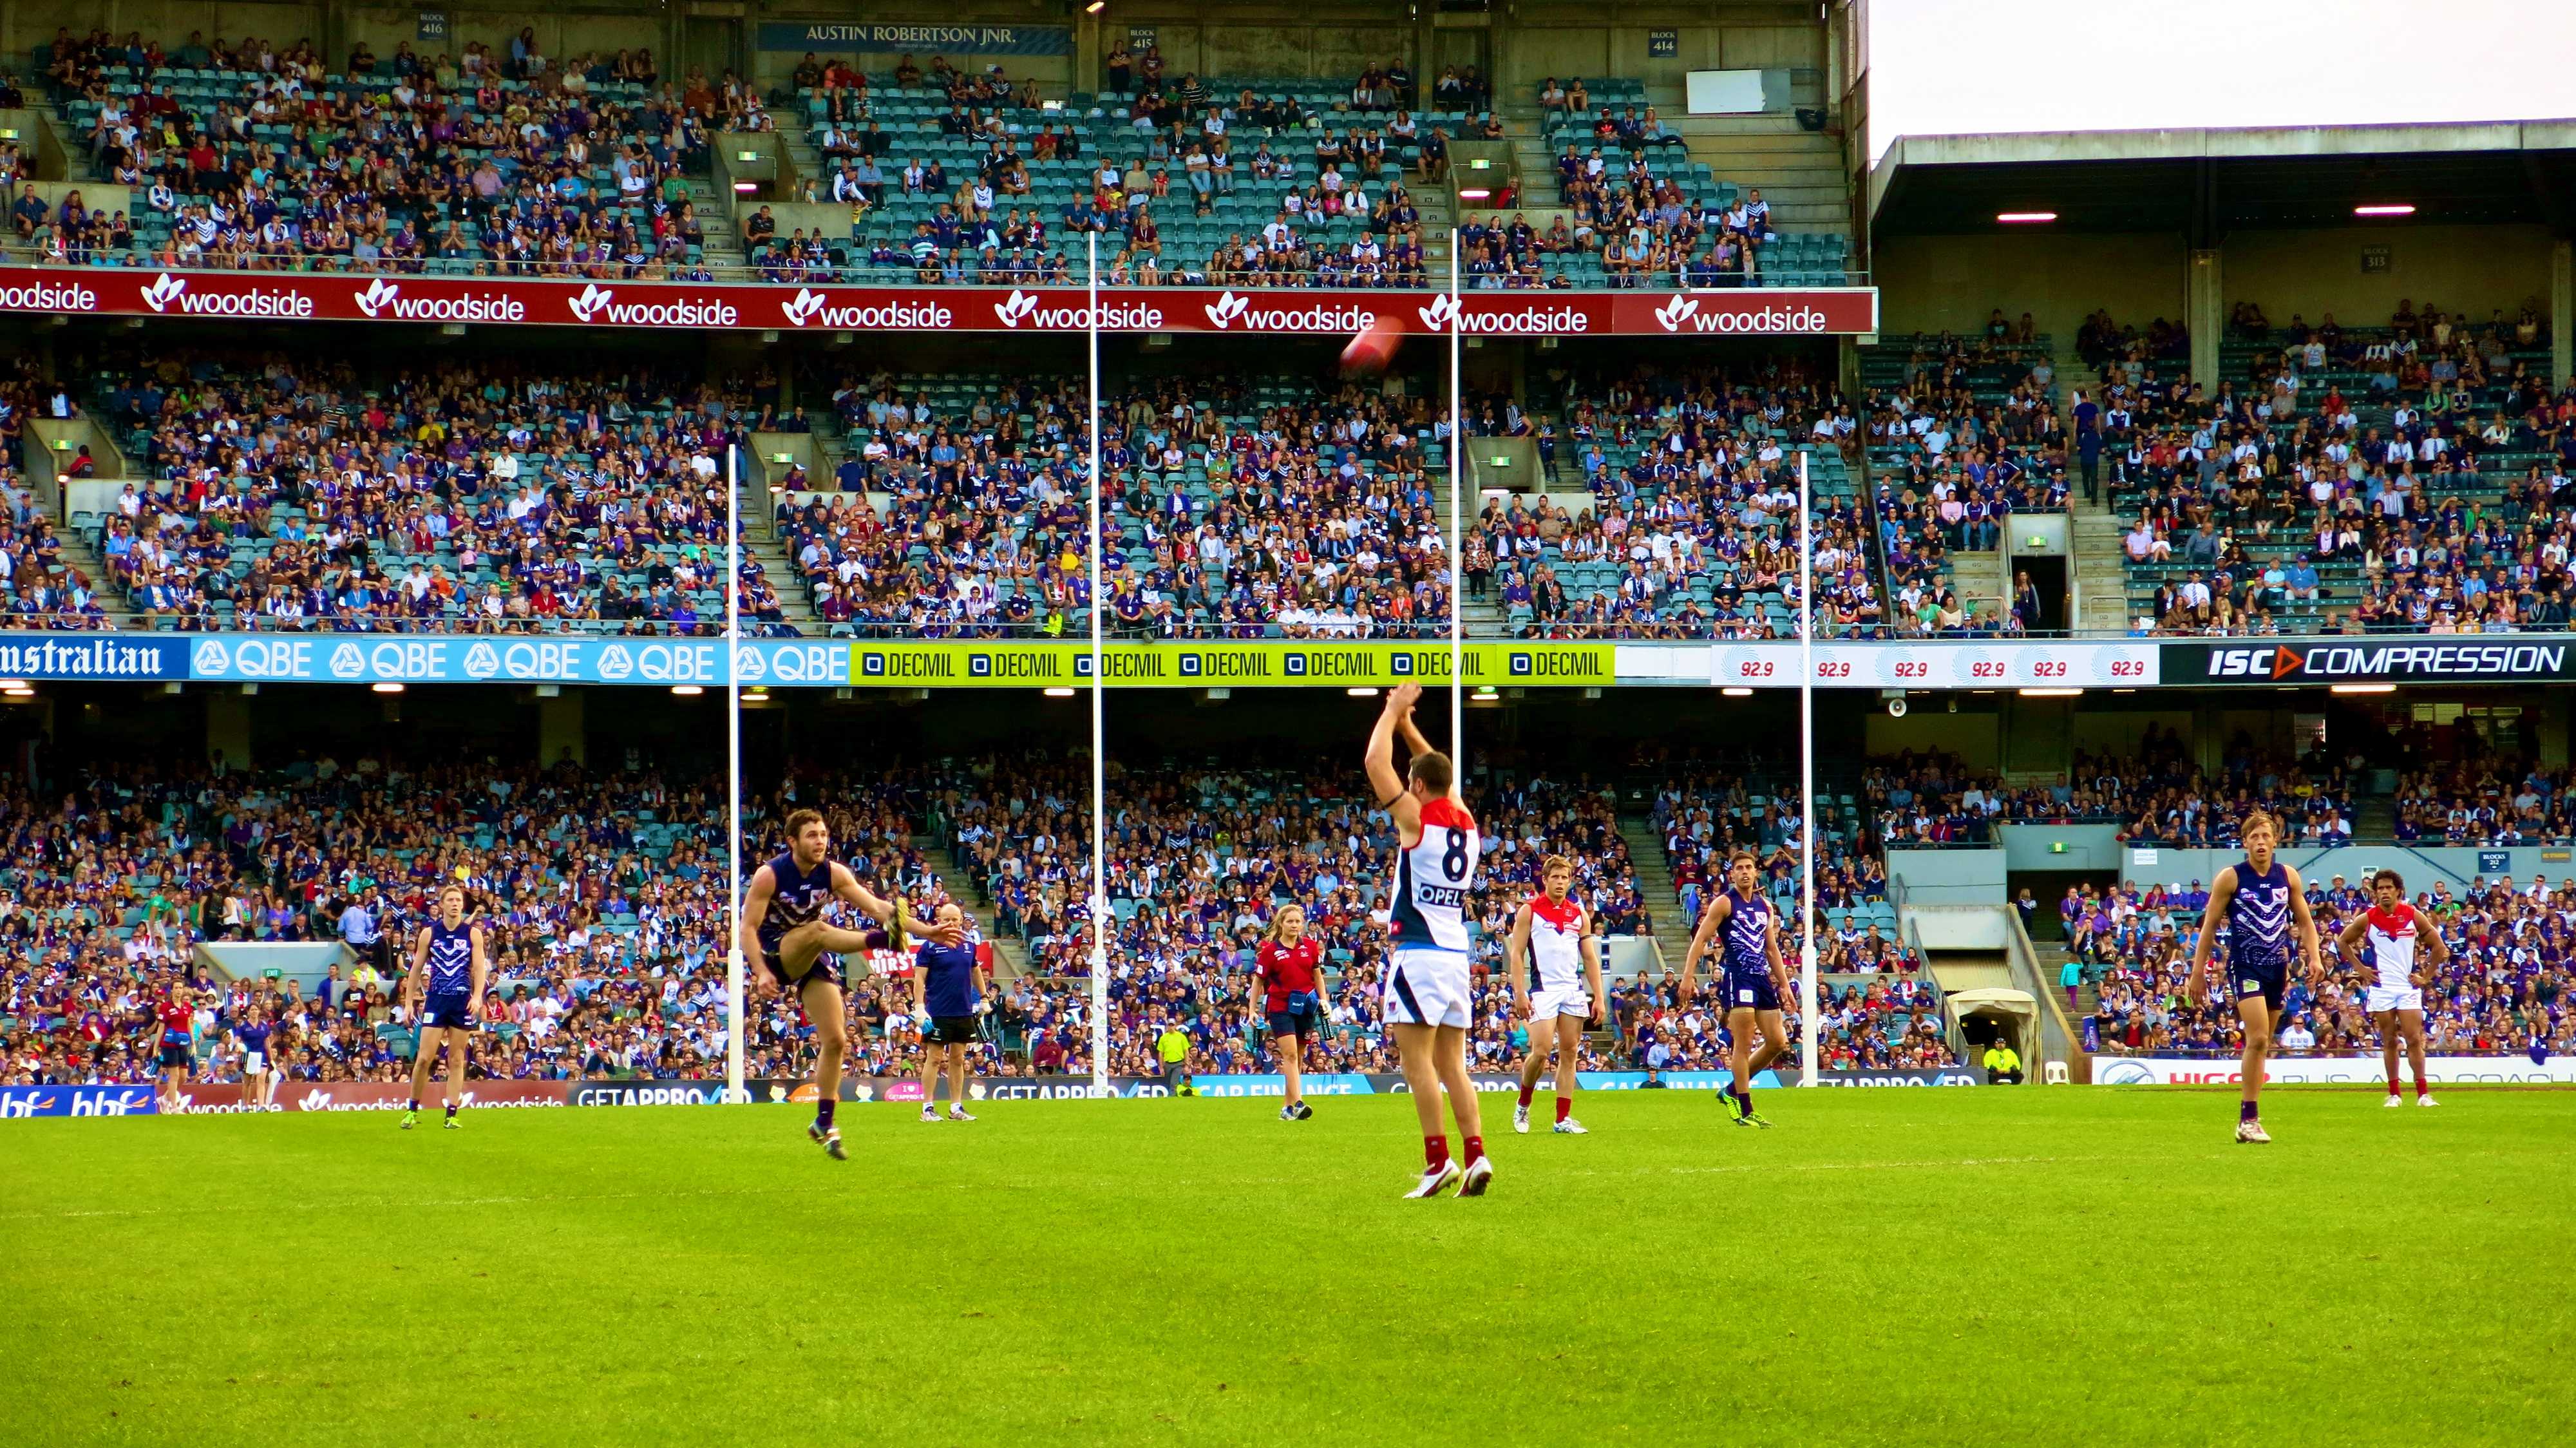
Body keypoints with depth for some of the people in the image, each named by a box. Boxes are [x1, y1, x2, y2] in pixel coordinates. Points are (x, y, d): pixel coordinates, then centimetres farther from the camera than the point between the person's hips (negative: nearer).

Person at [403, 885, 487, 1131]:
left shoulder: (473, 933, 4)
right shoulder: (429, 933, 5)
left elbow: (480, 967, -1)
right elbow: (416, 969, 9)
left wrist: (477, 997, -15)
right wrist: (409, 1002, 5)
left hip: (463, 1002, 0)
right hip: (435, 1000, 0)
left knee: (456, 1060, 2)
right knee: (424, 1057, -7)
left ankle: (451, 1115, 4)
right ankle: (412, 1110, 6)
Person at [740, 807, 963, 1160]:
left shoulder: (833, 873, -4)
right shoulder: (769, 876, -16)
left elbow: (875, 905, -10)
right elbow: (748, 928, -17)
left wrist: (925, 931, -21)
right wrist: (761, 972, -31)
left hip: (812, 958, 5)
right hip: (774, 954, -5)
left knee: (835, 1040, -3)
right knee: (816, 929, -36)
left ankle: (824, 1124, 8)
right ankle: (885, 939, -62)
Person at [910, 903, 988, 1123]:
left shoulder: (968, 947, 9)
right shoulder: (930, 946, -6)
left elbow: (976, 971, 24)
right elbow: (919, 978, -8)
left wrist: (983, 998, 22)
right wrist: (919, 1006, -16)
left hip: (964, 1012, 5)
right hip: (938, 1013, -5)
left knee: (958, 1059, 8)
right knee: (934, 1058, -2)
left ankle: (956, 1107, 13)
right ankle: (928, 1108, 2)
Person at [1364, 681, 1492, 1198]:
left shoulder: (1417, 817, -8)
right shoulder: (1466, 821, 10)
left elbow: (1376, 762, -3)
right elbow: (1442, 773, 29)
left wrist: (1394, 710, 8)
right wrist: (1408, 726, 30)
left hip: (1417, 952, -7)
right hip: (1457, 954, 7)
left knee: (1418, 1060, -7)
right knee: (1452, 1064, 9)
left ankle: (1438, 1161, -14)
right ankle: (1476, 1156, -2)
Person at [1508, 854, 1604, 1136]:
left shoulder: (1579, 914, 13)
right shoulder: (1529, 911, 1)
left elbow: (1590, 958, 16)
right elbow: (1516, 954, -1)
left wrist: (1599, 996, 8)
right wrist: (1519, 993, -10)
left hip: (1574, 991, 4)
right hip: (1543, 990, -4)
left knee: (1570, 1053, 2)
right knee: (1540, 1052, -13)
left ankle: (1564, 1118, 4)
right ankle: (1523, 1106, 9)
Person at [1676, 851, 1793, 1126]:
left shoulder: (1765, 906, 17)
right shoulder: (1725, 903, -3)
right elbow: (1699, 940, -8)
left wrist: (1784, 984, 20)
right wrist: (1688, 976, -17)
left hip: (1762, 977, 7)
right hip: (1736, 976, -7)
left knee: (1778, 1042, 5)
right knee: (1743, 1044, -9)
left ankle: (1734, 1089, 19)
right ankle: (1745, 1110, -3)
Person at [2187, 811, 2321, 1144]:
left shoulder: (2288, 877, 7)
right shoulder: (2230, 878, -5)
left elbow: (2305, 920, 15)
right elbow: (2209, 926, -1)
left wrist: (2314, 957, 0)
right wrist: (2198, 973, -4)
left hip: (2277, 966, 5)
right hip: (2246, 965, -5)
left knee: (2261, 1044, 10)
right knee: (2258, 1038, -18)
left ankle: (2248, 1117, 18)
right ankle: (2249, 1119, -14)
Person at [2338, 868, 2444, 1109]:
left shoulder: (2414, 916, -2)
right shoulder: (2367, 919, -1)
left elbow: (2438, 946, 7)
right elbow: (2342, 942, 12)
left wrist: (2426, 976, 2)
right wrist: (2359, 968, 4)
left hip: (2409, 986, -1)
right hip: (2381, 987, 1)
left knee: (2414, 1039, -6)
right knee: (2389, 1042, 4)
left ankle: (2423, 1094, -4)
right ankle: (2394, 1095, 9)